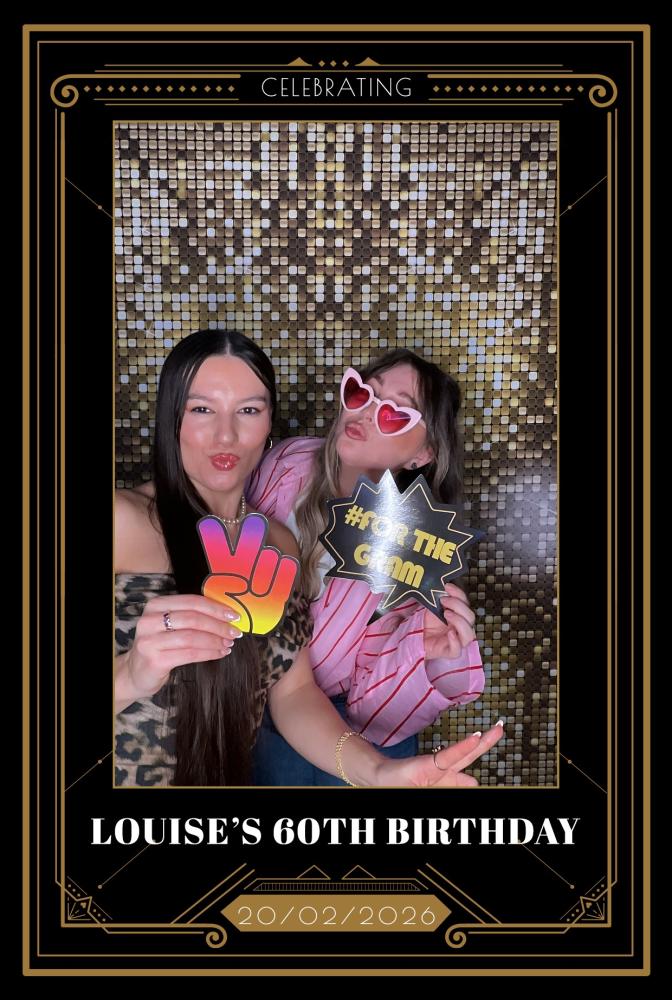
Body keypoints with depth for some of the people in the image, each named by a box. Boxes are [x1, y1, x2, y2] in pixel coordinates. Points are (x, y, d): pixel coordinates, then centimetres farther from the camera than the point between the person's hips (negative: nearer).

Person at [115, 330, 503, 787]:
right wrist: (130, 676, -36)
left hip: (224, 777, 4)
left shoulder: (280, 544, 7)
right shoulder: (124, 519, -11)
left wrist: (376, 769, -15)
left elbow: (292, 694, 1)